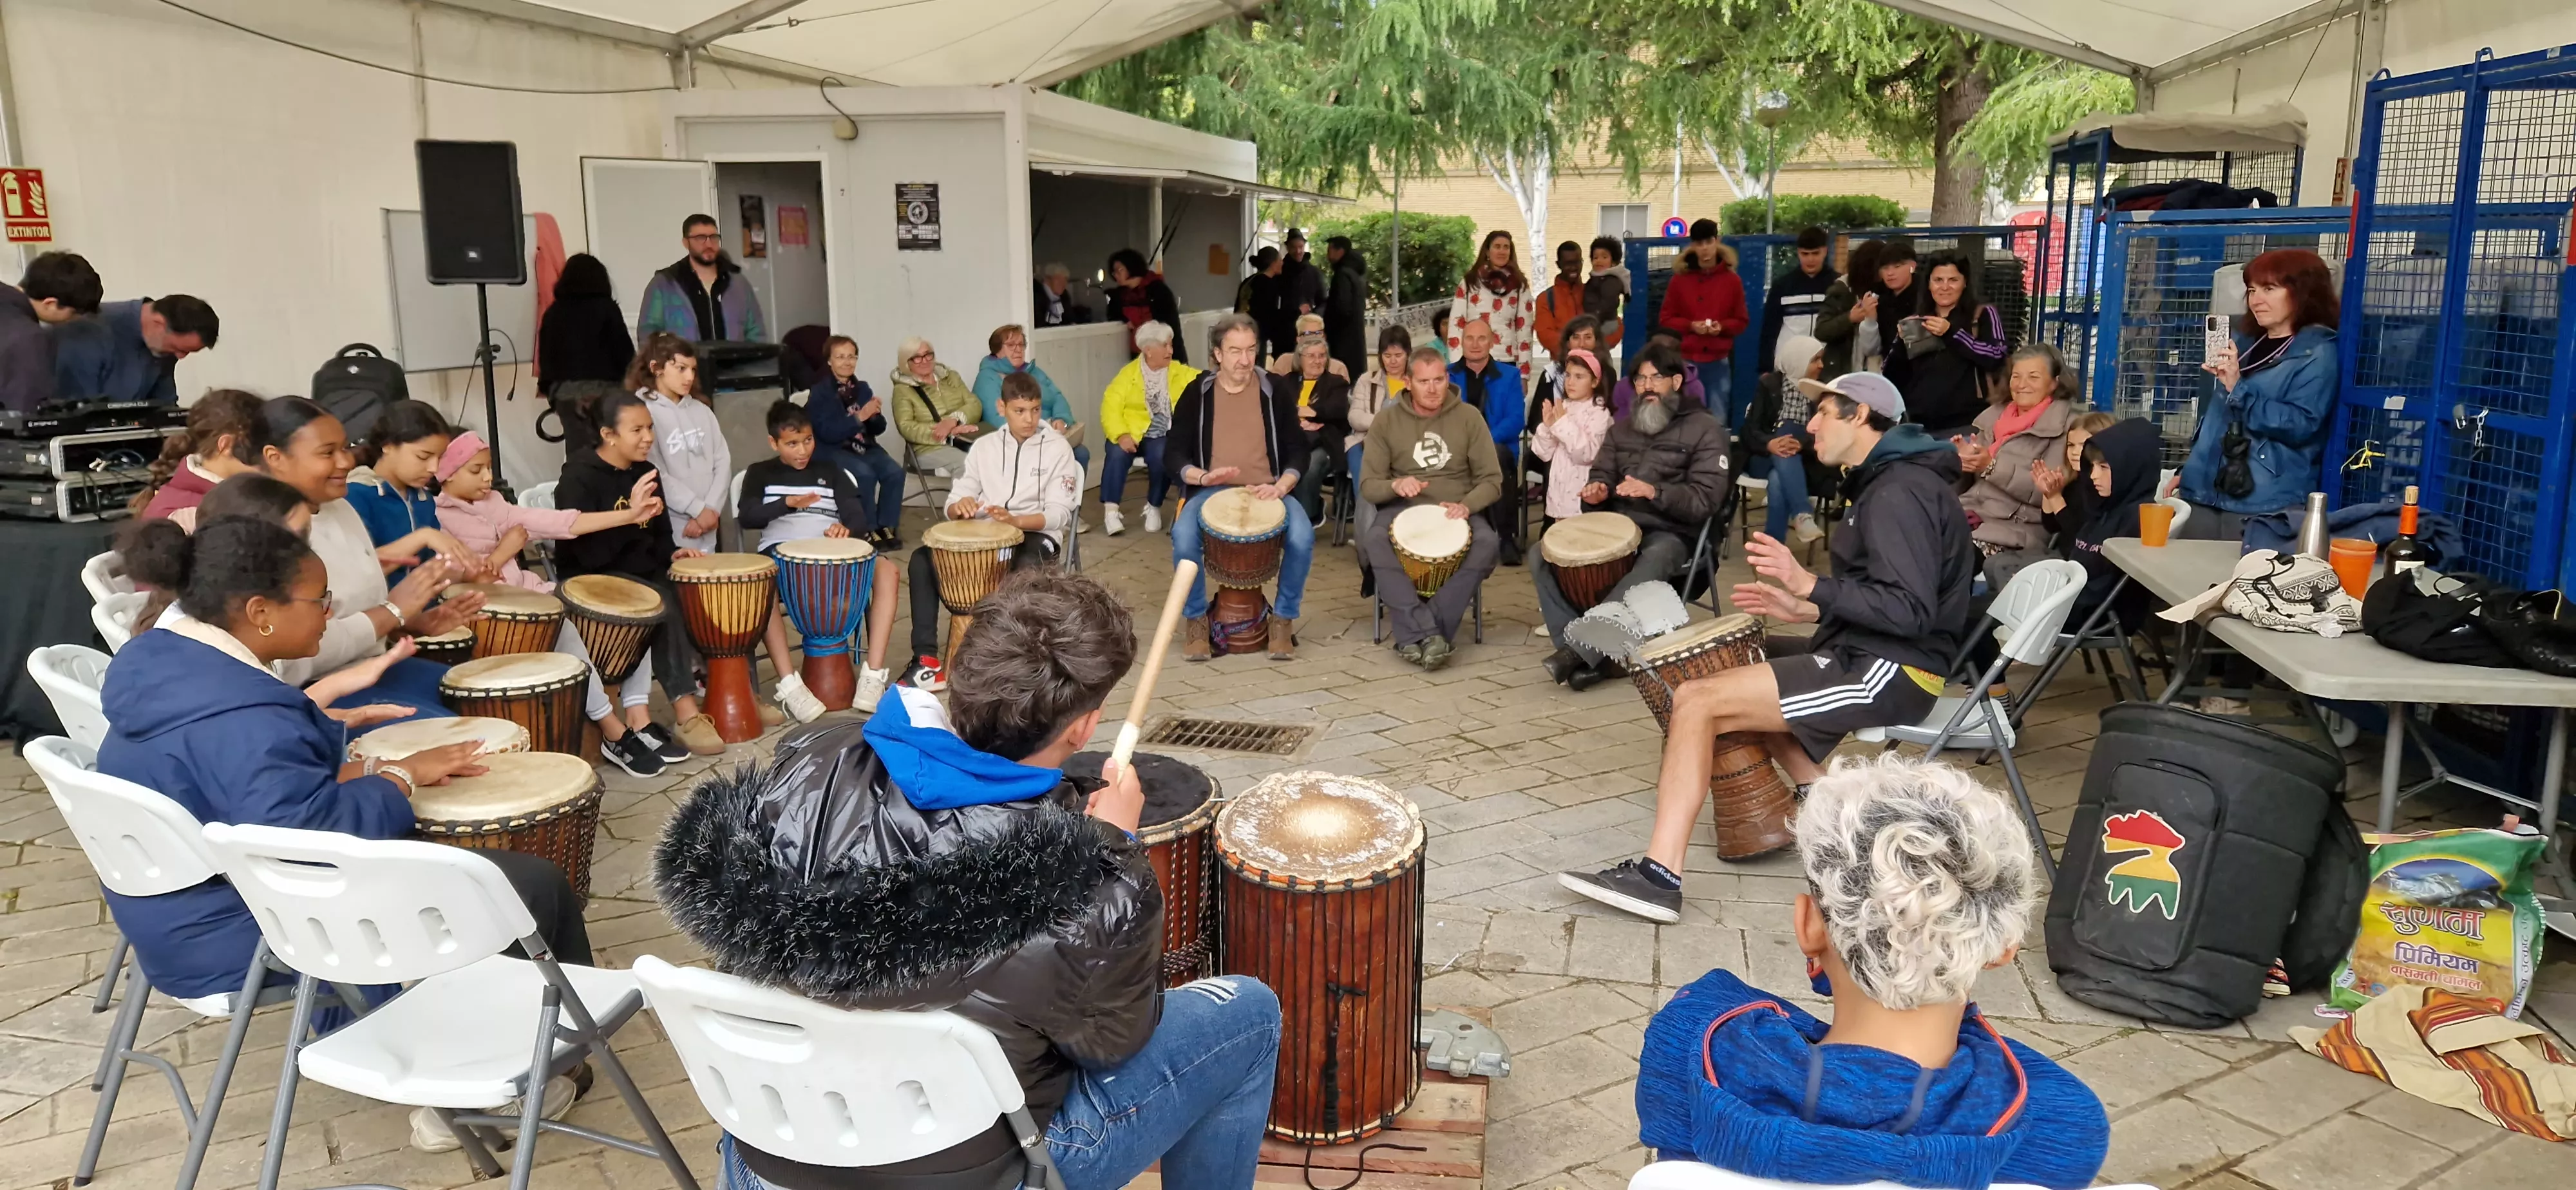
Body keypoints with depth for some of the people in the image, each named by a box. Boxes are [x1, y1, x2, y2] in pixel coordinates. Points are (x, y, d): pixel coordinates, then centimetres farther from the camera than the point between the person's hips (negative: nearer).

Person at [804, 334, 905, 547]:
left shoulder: (862, 388, 9)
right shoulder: (820, 393, -8)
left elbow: (877, 430, 10)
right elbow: (828, 433, -19)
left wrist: (876, 415, -13)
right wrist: (859, 416, -26)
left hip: (863, 446, 5)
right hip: (833, 450, -5)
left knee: (894, 471, -21)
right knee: (865, 474, -31)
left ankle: (887, 526, -6)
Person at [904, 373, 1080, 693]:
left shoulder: (1058, 448, -1)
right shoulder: (985, 446, 11)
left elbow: (1060, 513, -10)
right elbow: (953, 505, 6)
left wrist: (1015, 520, -28)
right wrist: (960, 506, -20)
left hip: (1036, 535, -4)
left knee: (1027, 569, -40)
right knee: (923, 559, -19)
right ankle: (926, 659, -20)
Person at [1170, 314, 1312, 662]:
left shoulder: (1274, 391, 5)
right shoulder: (1197, 393, 4)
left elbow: (1297, 449, 6)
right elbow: (1174, 453, 3)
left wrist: (1281, 486, -13)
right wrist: (1201, 476, -17)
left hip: (1268, 492, 0)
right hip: (1211, 491, 0)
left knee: (1302, 537, -30)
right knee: (1183, 537, -32)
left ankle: (1283, 620, -7)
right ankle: (1196, 620, -7)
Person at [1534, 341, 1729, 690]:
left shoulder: (1704, 429, 1)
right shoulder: (1622, 427, 20)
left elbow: (1706, 499, -9)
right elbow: (1602, 475, 21)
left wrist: (1655, 493, -26)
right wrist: (1597, 491, -6)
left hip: (1670, 534, -5)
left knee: (1652, 564, -42)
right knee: (1543, 555, -16)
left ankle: (1578, 650, -41)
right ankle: (1593, 655, -23)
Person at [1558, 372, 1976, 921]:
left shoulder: (1900, 492, -16)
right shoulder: (1891, 481, 17)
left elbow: (1910, 611, -24)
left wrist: (1810, 585, -29)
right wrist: (1808, 610, 10)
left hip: (1887, 671, -11)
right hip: (1870, 656, 11)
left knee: (1698, 700, -20)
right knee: (1736, 662, 26)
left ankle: (1659, 876, -25)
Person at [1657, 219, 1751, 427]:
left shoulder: (1732, 280, 4)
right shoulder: (1680, 279, 3)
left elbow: (1742, 321, 7)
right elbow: (1665, 319, 4)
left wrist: (1722, 327, -13)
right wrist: (1690, 326, -13)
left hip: (1719, 362, 0)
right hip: (1686, 361, 0)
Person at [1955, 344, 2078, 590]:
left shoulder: (2067, 425, -2)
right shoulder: (1994, 415, 17)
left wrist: (1993, 466, -16)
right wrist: (1963, 460, -1)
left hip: (2020, 527, -6)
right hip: (1971, 513, 6)